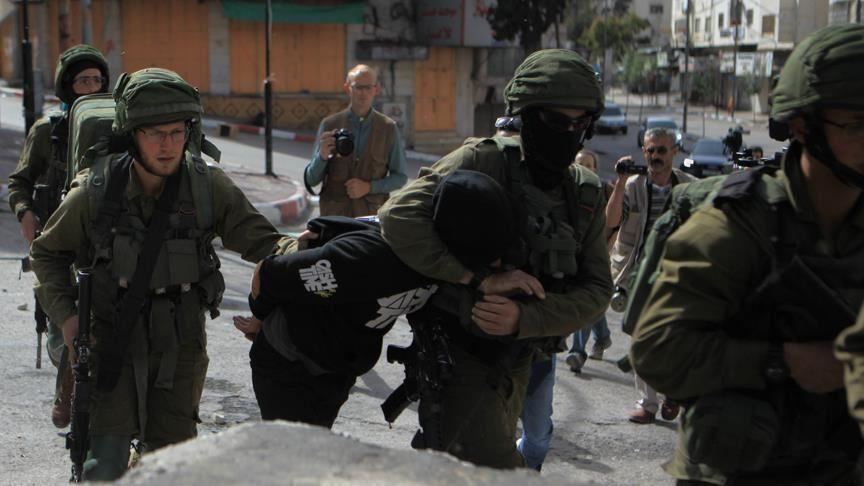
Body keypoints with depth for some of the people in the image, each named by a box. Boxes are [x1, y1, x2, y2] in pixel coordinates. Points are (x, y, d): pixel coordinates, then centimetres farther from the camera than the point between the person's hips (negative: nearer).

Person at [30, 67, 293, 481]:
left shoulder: (208, 187, -8)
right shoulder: (97, 190, -9)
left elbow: (256, 237, -7)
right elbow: (48, 252, 6)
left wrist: (288, 247, -30)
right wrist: (65, 313, -5)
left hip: (181, 336, 2)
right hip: (115, 334, -1)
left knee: (171, 452, 8)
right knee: (108, 456, -9)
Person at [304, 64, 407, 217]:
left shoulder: (388, 128, 1)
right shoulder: (329, 125, 2)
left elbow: (400, 177, 5)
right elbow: (312, 180, 3)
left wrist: (369, 187, -9)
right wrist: (322, 156, -16)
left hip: (372, 216, 0)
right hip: (334, 213, 0)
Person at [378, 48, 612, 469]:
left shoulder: (586, 193, -2)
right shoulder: (485, 161, -19)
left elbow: (596, 290, -8)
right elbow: (399, 217, -30)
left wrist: (524, 318, -25)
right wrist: (479, 278, -35)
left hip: (517, 360, 6)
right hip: (460, 351, -6)